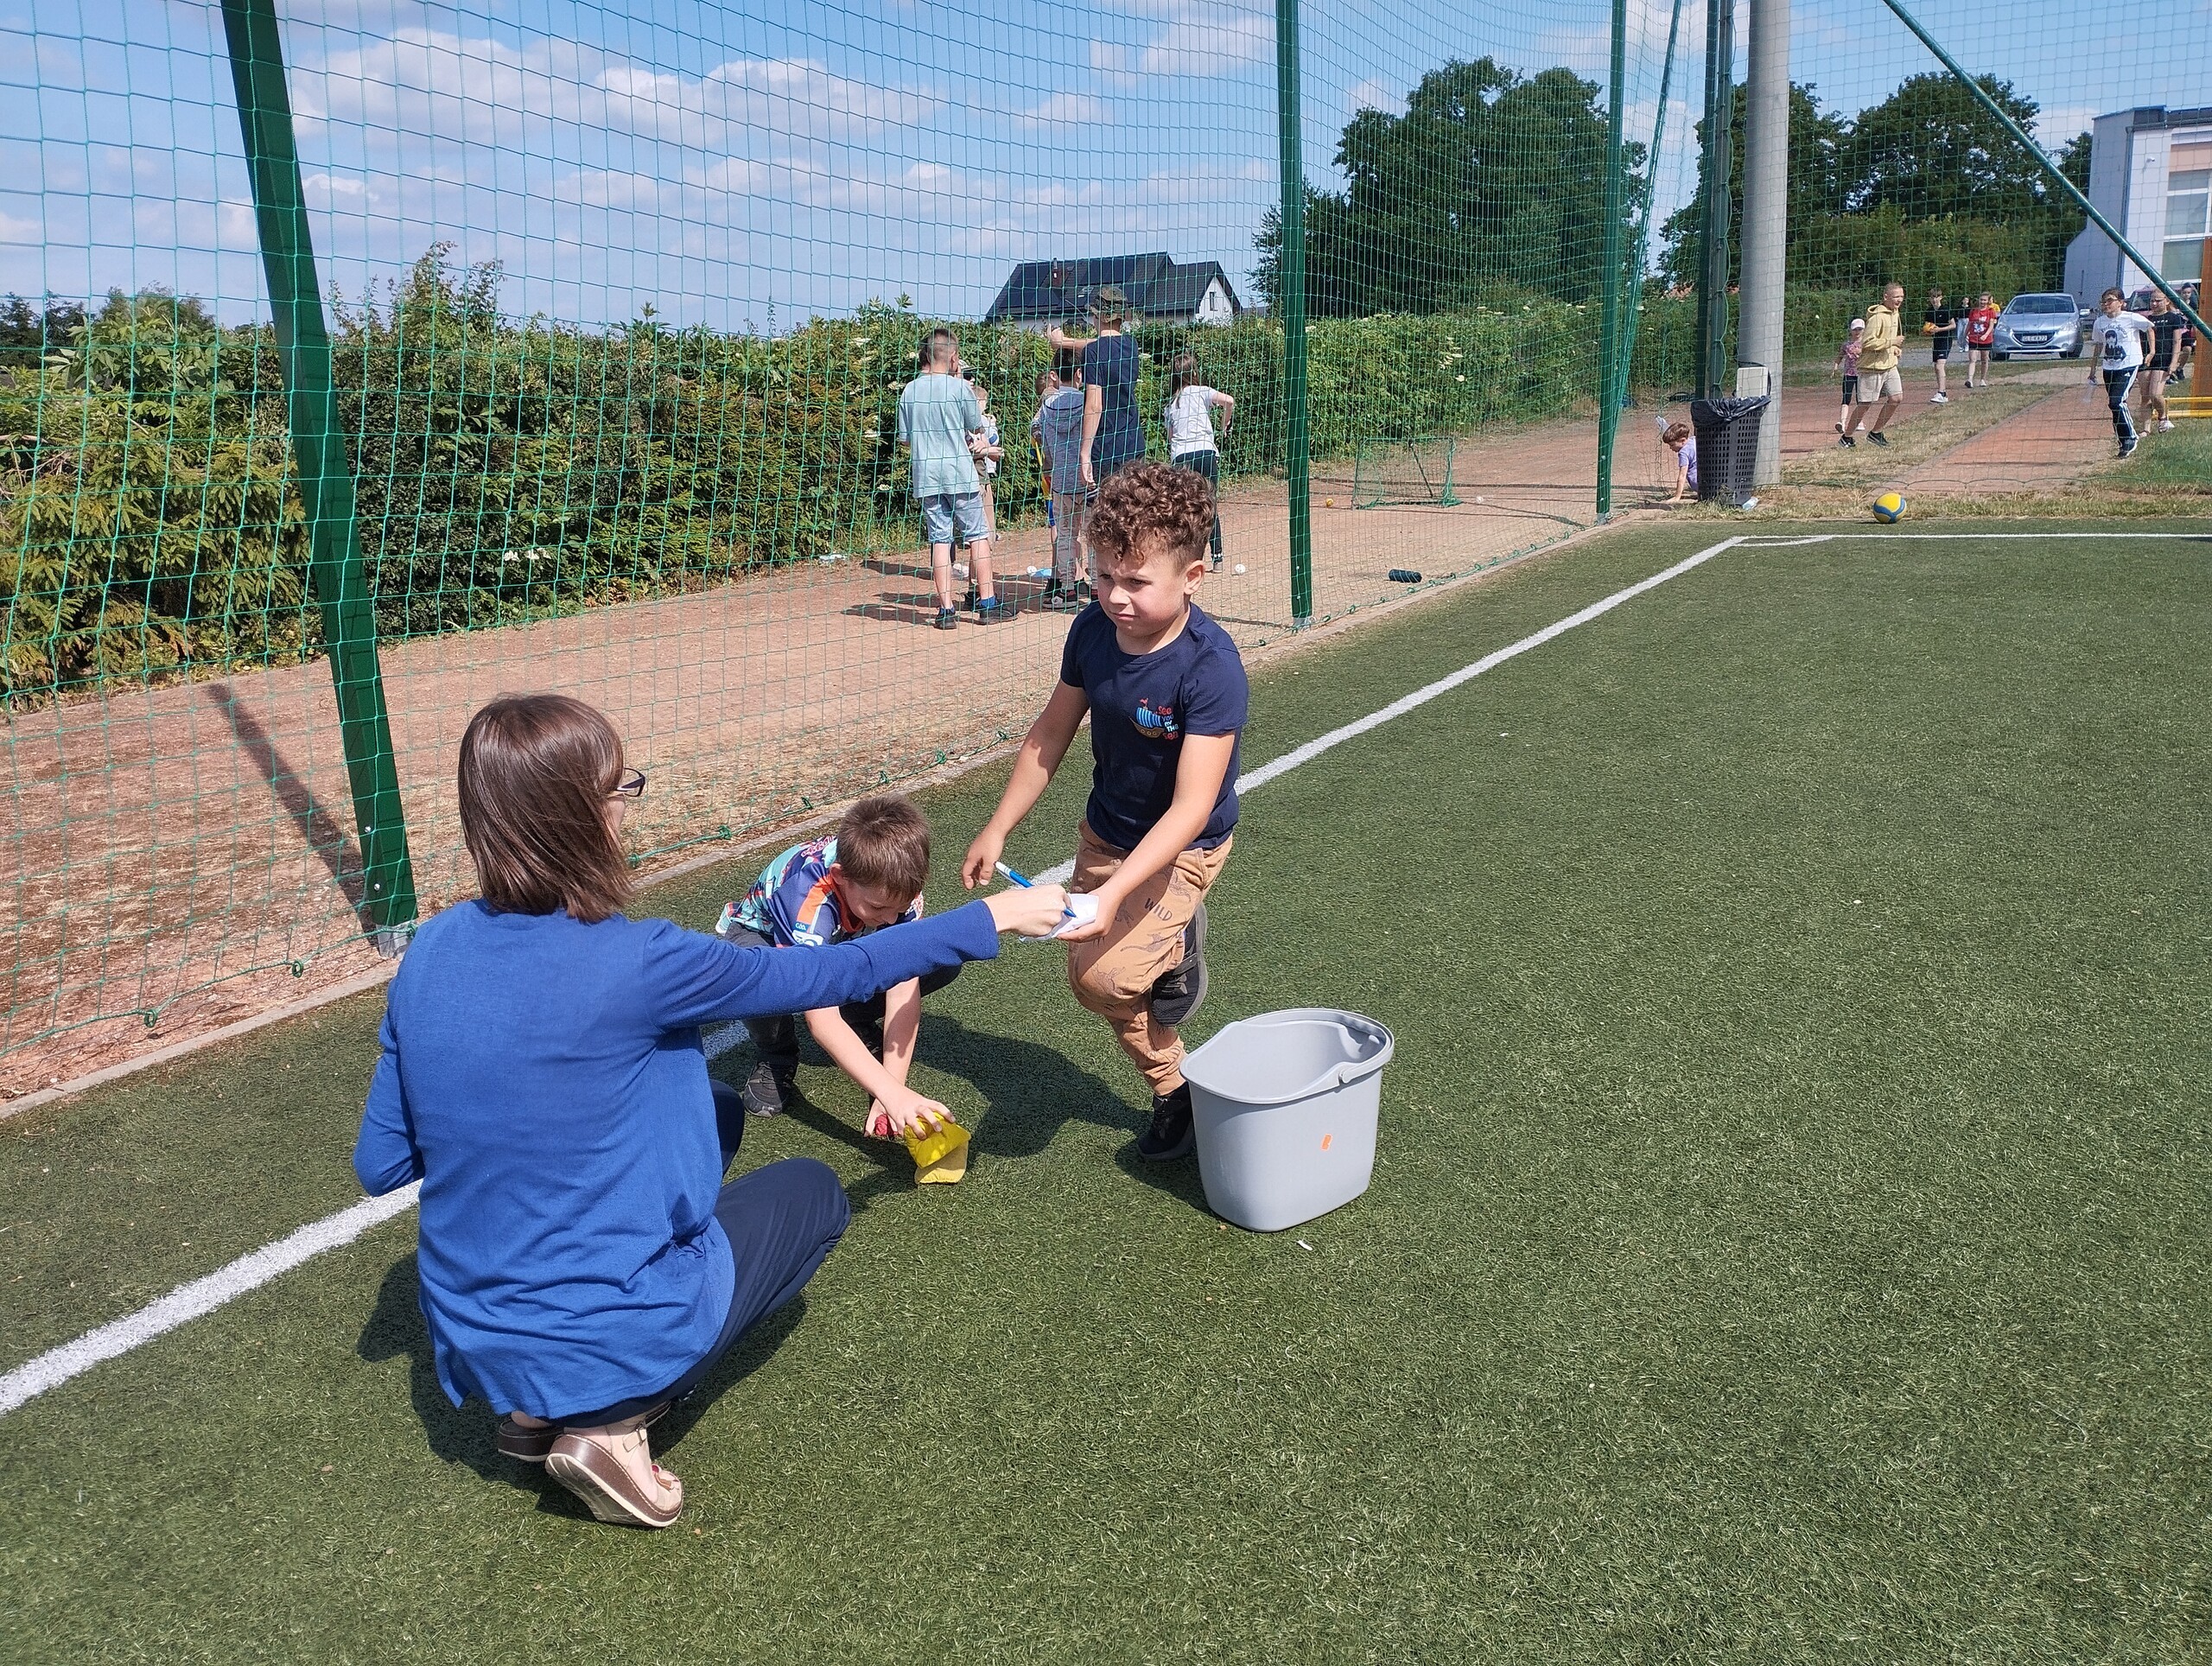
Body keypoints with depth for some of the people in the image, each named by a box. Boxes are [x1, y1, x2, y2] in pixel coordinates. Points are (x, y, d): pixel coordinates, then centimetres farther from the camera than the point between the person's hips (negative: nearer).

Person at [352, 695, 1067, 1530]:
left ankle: (541, 1404, 17)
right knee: (815, 1192, 20)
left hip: (469, 1340, 6)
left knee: (713, 1111, 23)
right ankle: (614, 1420, 4)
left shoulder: (431, 951, -6)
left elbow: (379, 1165, 2)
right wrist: (993, 919, 2)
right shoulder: (634, 963, -23)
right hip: (610, 1343, -6)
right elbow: (834, 974, -10)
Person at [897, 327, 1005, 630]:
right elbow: (977, 427, 5)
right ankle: (986, 604, 6)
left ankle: (946, 609, 1)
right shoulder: (958, 386, -6)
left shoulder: (909, 391, 4)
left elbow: (904, 439, 9)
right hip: (959, 473, -3)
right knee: (978, 535, 6)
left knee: (939, 539, 5)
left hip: (926, 476, 3)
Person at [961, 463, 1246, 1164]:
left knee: (1105, 975, -24)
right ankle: (1173, 1090, 39)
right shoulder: (1092, 629, -14)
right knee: (1093, 975, 15)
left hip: (1181, 848, -6)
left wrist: (1115, 890, -45)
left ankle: (1179, 945, 10)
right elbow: (1053, 731, 1)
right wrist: (997, 829, 4)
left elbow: (1190, 808, -34)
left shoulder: (1211, 668, -32)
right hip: (1104, 831, 6)